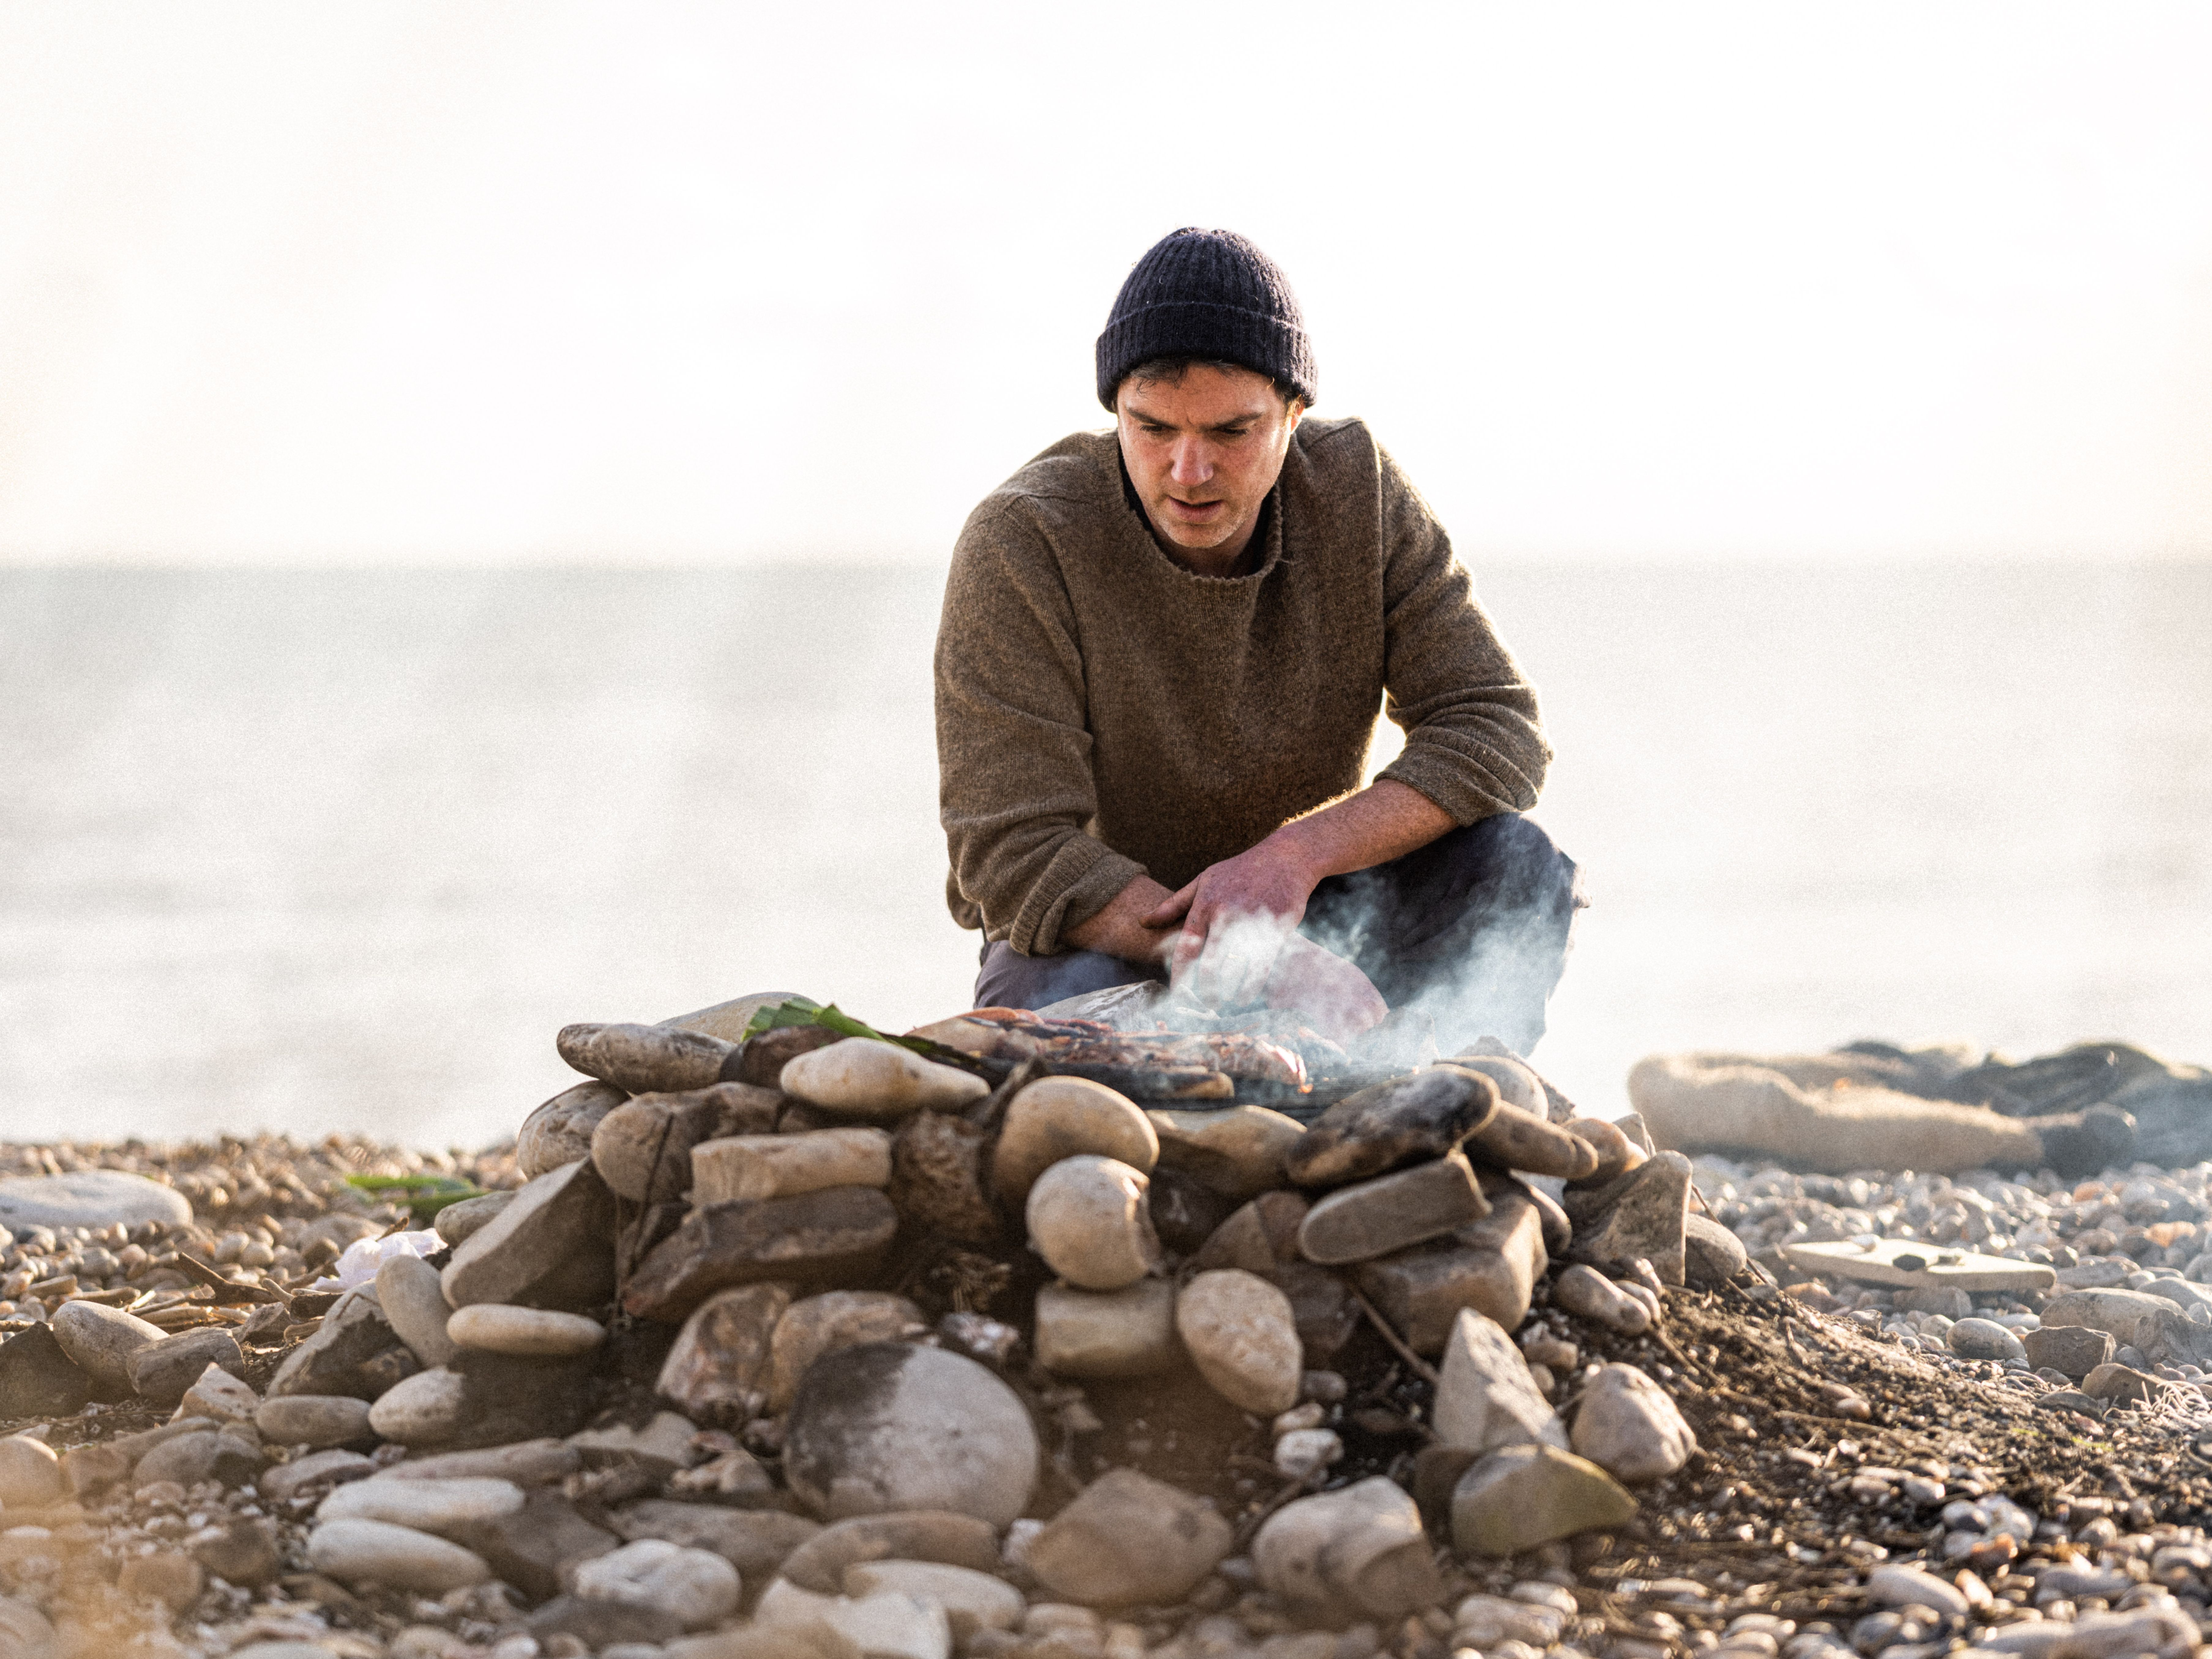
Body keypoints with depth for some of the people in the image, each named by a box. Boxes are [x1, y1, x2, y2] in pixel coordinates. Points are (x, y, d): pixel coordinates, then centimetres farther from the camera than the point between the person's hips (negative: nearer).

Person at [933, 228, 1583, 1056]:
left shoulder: (1357, 485, -9)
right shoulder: (1020, 544, -21)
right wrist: (1256, 961, -38)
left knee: (1513, 865, -23)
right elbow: (1014, 857, -25)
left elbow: (1498, 729, -12)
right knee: (1058, 1008, -37)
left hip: (1310, 917, 3)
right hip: (1104, 938, -3)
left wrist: (1294, 856, -30)